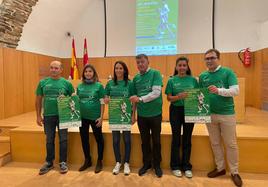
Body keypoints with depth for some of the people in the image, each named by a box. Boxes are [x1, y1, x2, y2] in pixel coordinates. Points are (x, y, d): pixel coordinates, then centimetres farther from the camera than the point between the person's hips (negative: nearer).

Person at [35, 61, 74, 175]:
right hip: (48, 116, 2)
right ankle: (49, 162, 30)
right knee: (49, 140, 14)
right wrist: (38, 116, 5)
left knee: (63, 139, 7)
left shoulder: (66, 83, -2)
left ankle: (63, 162, 23)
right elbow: (38, 100, 8)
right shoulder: (43, 82, 3)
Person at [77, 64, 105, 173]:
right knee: (84, 139, 14)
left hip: (95, 117, -4)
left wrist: (101, 117, -10)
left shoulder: (99, 86, -5)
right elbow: (77, 101, 12)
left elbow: (102, 103, -6)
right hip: (82, 117, 4)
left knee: (99, 139, 8)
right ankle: (87, 161, 34)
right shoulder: (80, 86, 6)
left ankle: (99, 162, 26)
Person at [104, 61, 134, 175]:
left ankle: (126, 163, 23)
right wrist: (106, 100, -17)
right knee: (115, 139, 10)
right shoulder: (110, 83, 3)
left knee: (127, 138, 7)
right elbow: (105, 99, 6)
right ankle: (118, 162, 27)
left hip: (126, 114, -2)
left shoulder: (129, 83, -3)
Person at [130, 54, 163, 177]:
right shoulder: (136, 78, 6)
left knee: (156, 140, 12)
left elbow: (156, 93, -19)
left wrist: (140, 99, -23)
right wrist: (133, 113, 9)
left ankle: (157, 165, 30)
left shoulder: (155, 74, -8)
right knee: (145, 141, 15)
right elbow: (135, 97, 11)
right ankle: (146, 163, 33)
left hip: (155, 113, -3)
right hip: (141, 114, 4)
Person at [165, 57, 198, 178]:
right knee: (176, 139, 7)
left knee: (187, 139, 10)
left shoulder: (193, 79, 4)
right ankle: (175, 166, 22)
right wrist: (179, 96, -22)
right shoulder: (171, 80, 0)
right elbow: (169, 98, -4)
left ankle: (186, 166, 25)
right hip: (176, 111, -1)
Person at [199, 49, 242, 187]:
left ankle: (234, 172, 24)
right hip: (210, 114, 4)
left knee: (231, 144, 7)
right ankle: (220, 168, 30)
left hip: (227, 113, -3)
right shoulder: (203, 76, 6)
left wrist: (219, 90, -29)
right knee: (215, 143, 13)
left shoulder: (228, 72, -4)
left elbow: (235, 90, -14)